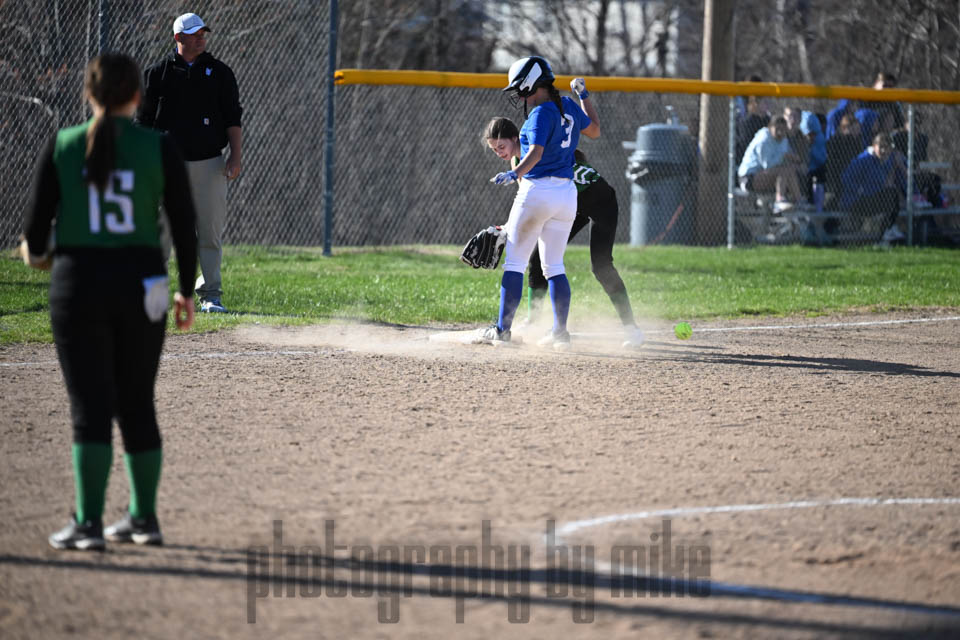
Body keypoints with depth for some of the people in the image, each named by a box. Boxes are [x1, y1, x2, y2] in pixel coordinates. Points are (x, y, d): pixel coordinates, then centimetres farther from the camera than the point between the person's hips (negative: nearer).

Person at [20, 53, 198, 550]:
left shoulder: (62, 146, -3)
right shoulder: (159, 148, -2)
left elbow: (37, 221, -2)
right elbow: (184, 224, -1)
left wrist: (34, 253, 21)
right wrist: (186, 291, 11)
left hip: (79, 285, -1)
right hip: (141, 287, 1)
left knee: (90, 407, 0)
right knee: (137, 405, 15)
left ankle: (88, 524, -9)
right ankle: (144, 519, 21)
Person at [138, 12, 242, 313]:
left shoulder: (219, 72, 8)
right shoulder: (158, 73, 5)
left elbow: (233, 118, 8)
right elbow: (145, 120, 7)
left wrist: (236, 156, -4)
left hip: (209, 164, 1)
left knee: (210, 231, -2)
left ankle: (210, 295, 4)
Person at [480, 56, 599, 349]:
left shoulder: (541, 113, -14)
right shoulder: (569, 107, 9)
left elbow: (536, 152, -27)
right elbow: (594, 130, 27)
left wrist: (515, 173, -43)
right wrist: (584, 95, 36)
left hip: (537, 190, -8)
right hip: (567, 193, 8)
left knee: (514, 262, -1)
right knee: (554, 266, 11)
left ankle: (503, 329, -2)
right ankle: (560, 333, 6)